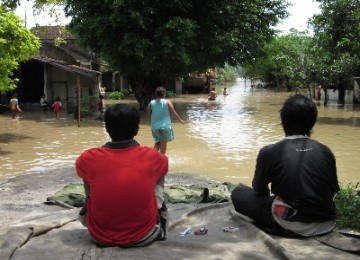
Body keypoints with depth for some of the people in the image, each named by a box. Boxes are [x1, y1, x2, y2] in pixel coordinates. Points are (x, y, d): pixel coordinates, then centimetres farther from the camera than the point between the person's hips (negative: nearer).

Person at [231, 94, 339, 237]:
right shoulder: (325, 151, -1)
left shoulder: (269, 152, -11)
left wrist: (270, 197, 25)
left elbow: (259, 190, 3)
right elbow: (333, 190, 8)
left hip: (291, 226, -5)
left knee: (238, 193, 7)